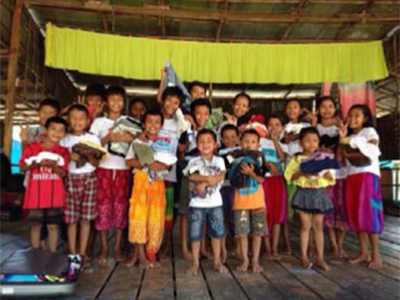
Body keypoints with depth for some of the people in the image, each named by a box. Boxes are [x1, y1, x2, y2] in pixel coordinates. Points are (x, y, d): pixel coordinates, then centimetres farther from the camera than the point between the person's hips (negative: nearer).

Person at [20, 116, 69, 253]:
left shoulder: (63, 151, 0)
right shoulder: (32, 147, -1)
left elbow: (63, 173, -3)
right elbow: (22, 167, 0)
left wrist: (54, 166, -22)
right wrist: (36, 164, -18)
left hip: (54, 195, 0)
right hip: (35, 194, 0)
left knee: (53, 226, 7)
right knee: (35, 225, 10)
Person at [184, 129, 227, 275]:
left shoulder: (219, 161, 5)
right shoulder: (194, 162, 0)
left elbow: (221, 176, -11)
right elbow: (192, 176, -17)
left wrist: (204, 183, -20)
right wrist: (209, 178, -24)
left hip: (215, 202, 2)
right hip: (197, 203, -2)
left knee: (217, 232, 9)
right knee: (195, 234, 3)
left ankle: (217, 261, 24)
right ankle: (195, 263, 17)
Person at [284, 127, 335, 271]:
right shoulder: (297, 159, 0)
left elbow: (331, 178, 8)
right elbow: (289, 176, -5)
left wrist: (327, 174, -13)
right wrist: (301, 173, -19)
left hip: (320, 193, 2)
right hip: (304, 193, -2)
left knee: (318, 226, 7)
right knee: (306, 226, 2)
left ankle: (320, 258, 16)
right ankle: (304, 256, 14)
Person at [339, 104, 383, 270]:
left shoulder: (369, 131, 3)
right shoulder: (349, 136, 21)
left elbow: (373, 151, -14)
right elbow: (342, 158, 8)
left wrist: (353, 142, -14)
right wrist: (342, 138, -1)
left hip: (368, 175, -6)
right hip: (351, 177, 6)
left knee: (369, 213, -8)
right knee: (355, 214, 4)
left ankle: (376, 255, -2)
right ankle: (364, 252, 12)